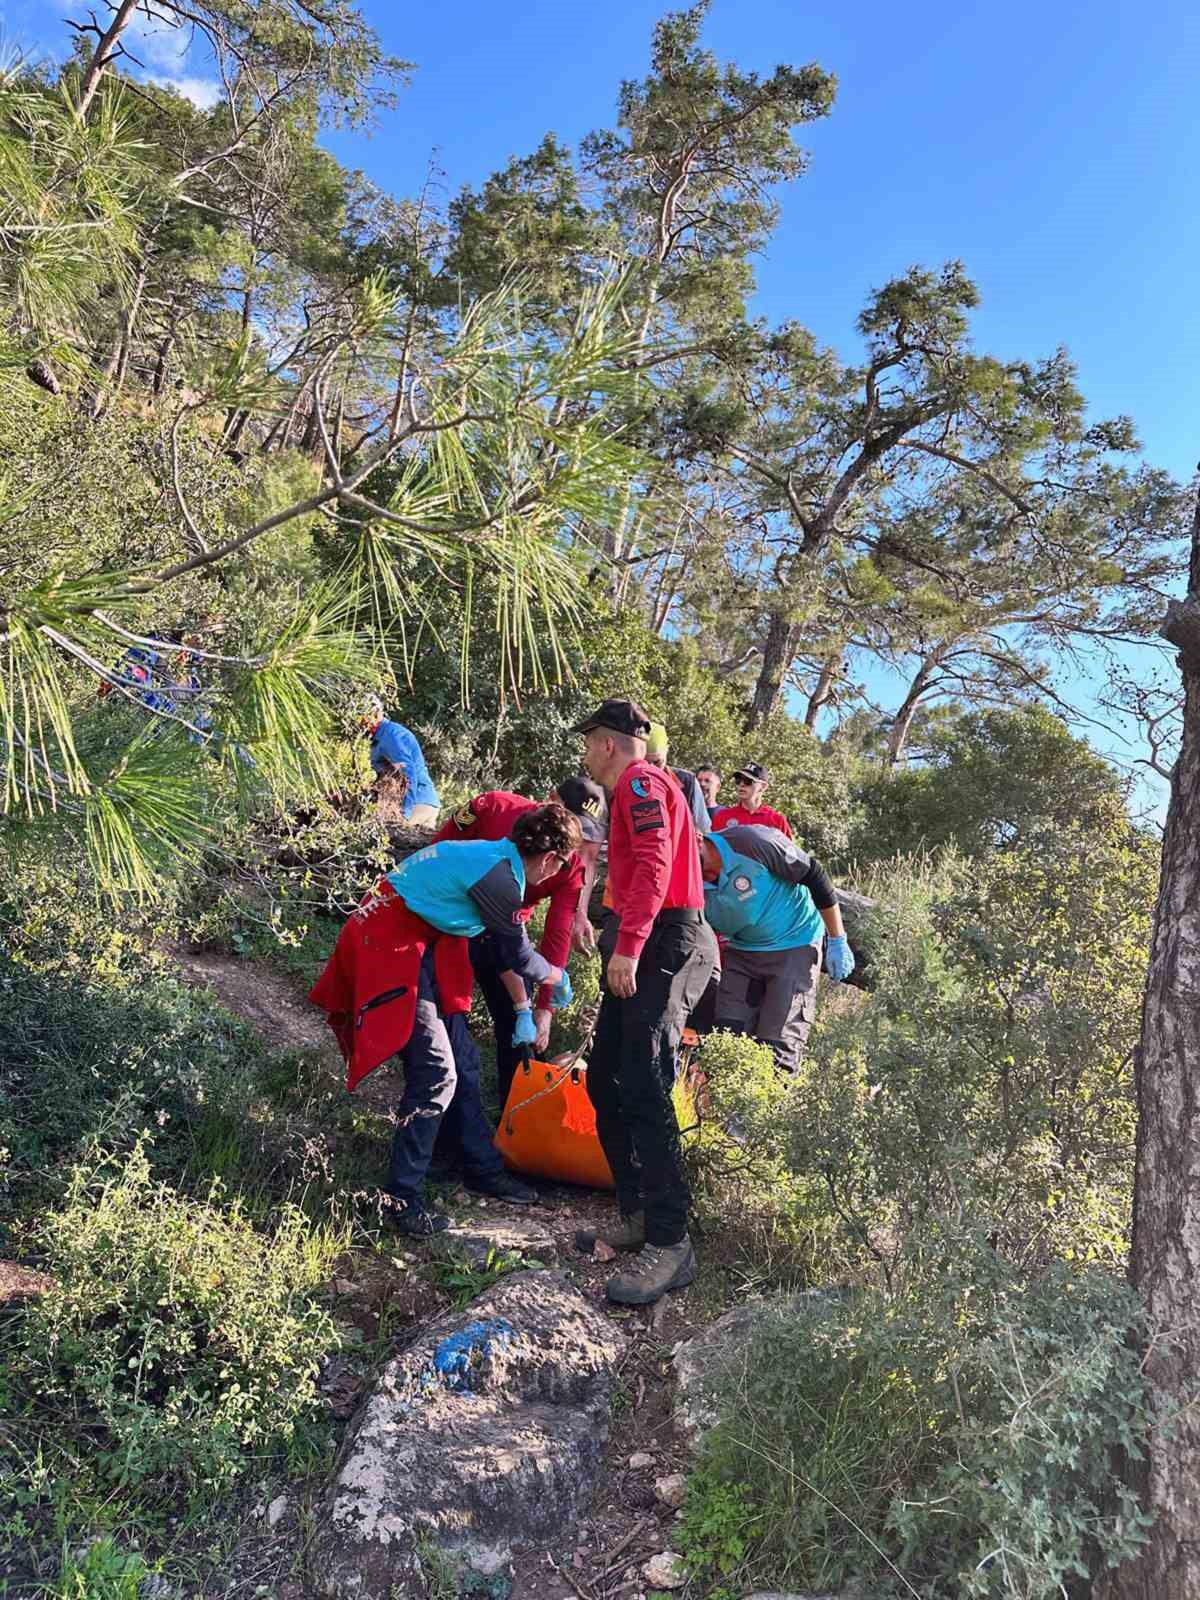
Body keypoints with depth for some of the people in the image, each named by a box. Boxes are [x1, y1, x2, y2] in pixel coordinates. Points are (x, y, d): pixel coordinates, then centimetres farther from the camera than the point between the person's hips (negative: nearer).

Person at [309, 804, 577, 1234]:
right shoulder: (500, 879, -20)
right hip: (391, 949, -10)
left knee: (459, 1061, 14)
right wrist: (559, 979, 15)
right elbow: (519, 957, -5)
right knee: (436, 1074, -9)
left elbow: (505, 949, 22)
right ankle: (401, 1199, 1)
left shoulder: (494, 857, 9)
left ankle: (485, 1169, 26)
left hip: (417, 947, 10)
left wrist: (523, 1010, 29)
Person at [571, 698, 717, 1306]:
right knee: (605, 1081, 11)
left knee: (643, 1090, -14)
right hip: (641, 950, 11)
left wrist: (628, 945, -26)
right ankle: (637, 1215, 18)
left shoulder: (641, 782, -6)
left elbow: (653, 866, -20)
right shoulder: (635, 789, 25)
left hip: (662, 944, -11)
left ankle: (670, 1243, -11)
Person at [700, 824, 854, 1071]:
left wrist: (838, 941, -8)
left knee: (778, 1049, -8)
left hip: (795, 945, -4)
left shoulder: (752, 842, -27)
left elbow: (814, 874, -14)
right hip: (741, 953, 5)